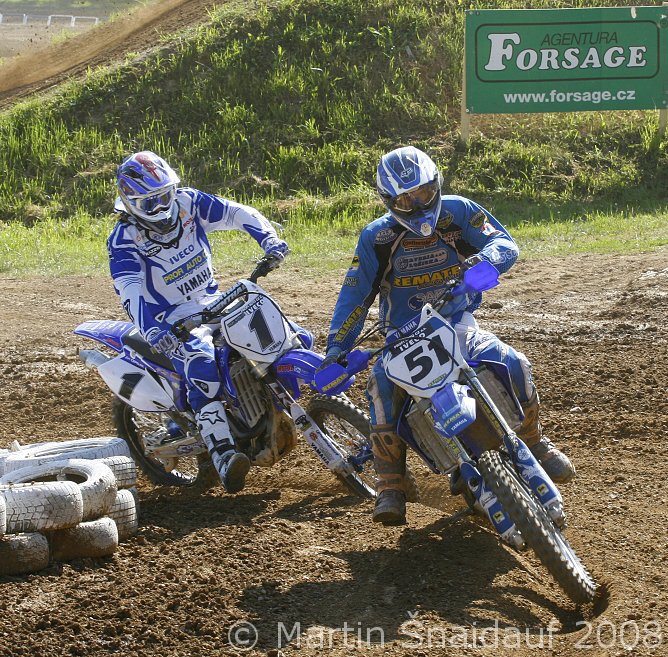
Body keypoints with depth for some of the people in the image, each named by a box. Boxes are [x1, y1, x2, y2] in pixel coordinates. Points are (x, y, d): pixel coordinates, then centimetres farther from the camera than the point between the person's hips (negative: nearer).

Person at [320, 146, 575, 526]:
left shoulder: (458, 212, -5)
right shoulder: (377, 238, -5)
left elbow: (505, 243, -13)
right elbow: (355, 296, -3)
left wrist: (482, 260, -37)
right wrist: (336, 350, -11)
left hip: (458, 325, 1)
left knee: (516, 366, -21)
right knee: (382, 382, -32)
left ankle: (534, 444, 9)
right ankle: (390, 485, -25)